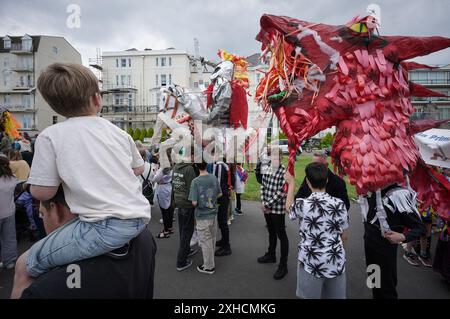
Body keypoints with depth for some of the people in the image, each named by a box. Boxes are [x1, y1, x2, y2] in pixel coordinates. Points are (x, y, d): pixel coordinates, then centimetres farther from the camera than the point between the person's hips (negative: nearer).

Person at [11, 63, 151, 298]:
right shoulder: (118, 132, 10)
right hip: (140, 217, 7)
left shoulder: (50, 135, -3)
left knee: (24, 265, 11)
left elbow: (41, 192, -1)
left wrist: (64, 172, 16)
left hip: (107, 227, -6)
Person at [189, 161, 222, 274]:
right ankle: (211, 261, 38)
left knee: (205, 241, 9)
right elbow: (219, 194, 4)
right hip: (213, 213, 5)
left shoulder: (195, 181, -20)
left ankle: (208, 266, 22)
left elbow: (194, 202, -20)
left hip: (202, 216, -5)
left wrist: (198, 202, 1)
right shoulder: (214, 178, -5)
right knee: (212, 239, 20)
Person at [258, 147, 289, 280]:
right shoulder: (266, 171, 6)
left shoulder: (284, 172, -16)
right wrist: (263, 203, -2)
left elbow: (281, 192, -19)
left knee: (281, 235, 3)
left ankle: (283, 265, 13)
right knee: (271, 232, 23)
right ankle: (271, 255, 41)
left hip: (278, 209, -7)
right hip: (266, 208, 7)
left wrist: (268, 204, -14)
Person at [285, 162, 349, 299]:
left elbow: (289, 207, 9)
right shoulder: (339, 204, -8)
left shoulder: (302, 204, -16)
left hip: (311, 263, -2)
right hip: (336, 262, 3)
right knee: (335, 296, 21)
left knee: (310, 296, 16)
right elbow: (344, 236, 3)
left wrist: (291, 183, 17)